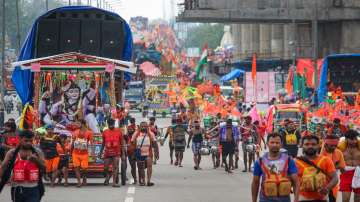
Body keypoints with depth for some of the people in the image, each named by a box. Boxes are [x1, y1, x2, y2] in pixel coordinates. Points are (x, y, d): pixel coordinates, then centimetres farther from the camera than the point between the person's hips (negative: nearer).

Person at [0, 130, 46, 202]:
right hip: (17, 189, 1)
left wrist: (36, 160, -19)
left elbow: (44, 168, -1)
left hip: (33, 189, -1)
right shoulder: (12, 153, 1)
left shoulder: (37, 153, 4)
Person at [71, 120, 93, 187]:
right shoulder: (75, 132, 5)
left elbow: (91, 143, -6)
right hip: (75, 153, 2)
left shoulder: (88, 133, -4)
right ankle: (79, 182, -5)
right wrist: (71, 151, 13)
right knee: (76, 167, -7)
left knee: (84, 168, 1)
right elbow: (73, 143, 13)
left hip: (84, 153, -2)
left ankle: (84, 178, 29)